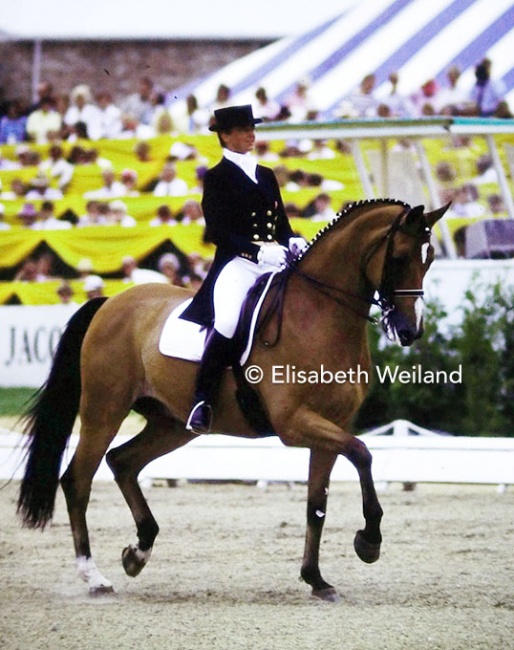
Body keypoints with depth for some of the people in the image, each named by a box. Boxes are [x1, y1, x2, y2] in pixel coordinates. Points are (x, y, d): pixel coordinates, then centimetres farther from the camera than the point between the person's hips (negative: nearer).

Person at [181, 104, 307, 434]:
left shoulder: (266, 175, 21)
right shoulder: (217, 178, 2)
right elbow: (217, 231, -7)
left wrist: (294, 241, -3)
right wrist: (258, 250, -19)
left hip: (275, 263, 6)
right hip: (236, 263, -6)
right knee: (228, 320, -33)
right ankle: (203, 400, -25)